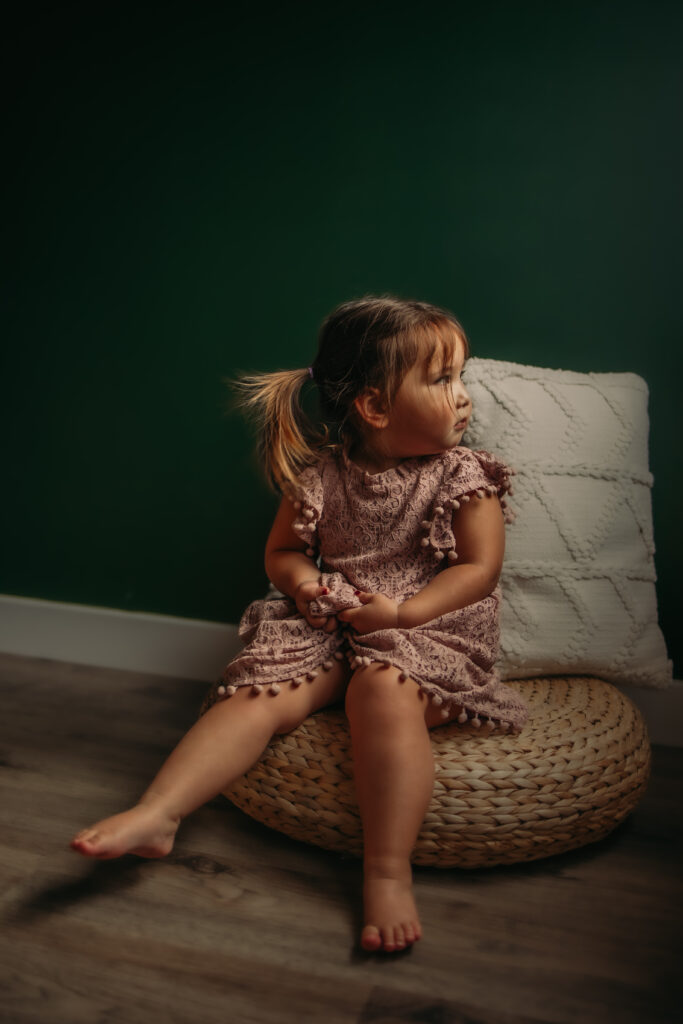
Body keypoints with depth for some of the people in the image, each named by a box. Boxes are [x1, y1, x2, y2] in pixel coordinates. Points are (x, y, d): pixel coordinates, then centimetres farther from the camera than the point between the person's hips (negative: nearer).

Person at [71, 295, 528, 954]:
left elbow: (479, 568, -6)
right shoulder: (322, 477, 4)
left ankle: (388, 874, -33)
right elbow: (282, 550, 14)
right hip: (330, 627, 3)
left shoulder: (463, 476, 0)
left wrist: (402, 612, -18)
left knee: (382, 688, -35)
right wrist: (302, 582, -10)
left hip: (430, 629, -3)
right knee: (259, 690, -21)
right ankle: (154, 816, -24)